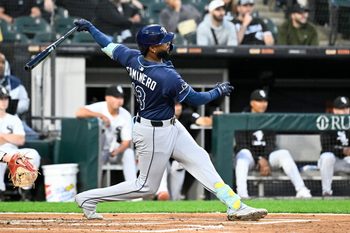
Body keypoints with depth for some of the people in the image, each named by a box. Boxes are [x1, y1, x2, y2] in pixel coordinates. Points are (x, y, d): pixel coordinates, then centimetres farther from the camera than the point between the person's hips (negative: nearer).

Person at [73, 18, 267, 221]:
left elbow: (109, 47, 6)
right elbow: (195, 99, -18)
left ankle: (235, 206, 8)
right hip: (154, 134, -9)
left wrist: (90, 28, 23)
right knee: (147, 186, 4)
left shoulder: (132, 59, -10)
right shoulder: (167, 76, -31)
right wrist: (218, 91, -1)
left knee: (199, 159, 8)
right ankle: (88, 199, 12)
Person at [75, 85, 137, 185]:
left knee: (129, 152, -26)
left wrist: (117, 151, -33)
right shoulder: (99, 108, -15)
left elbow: (126, 142, -10)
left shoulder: (125, 115, -7)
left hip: (115, 150, 3)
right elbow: (79, 112, -32)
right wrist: (100, 115, -36)